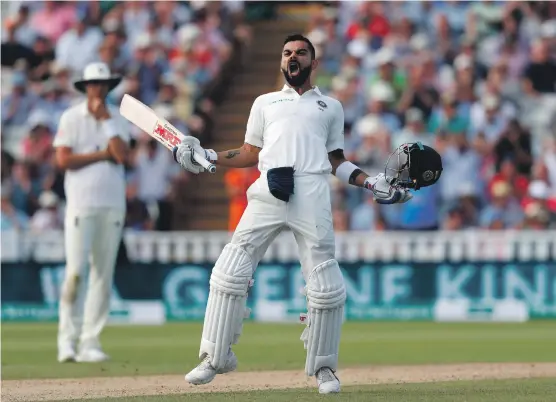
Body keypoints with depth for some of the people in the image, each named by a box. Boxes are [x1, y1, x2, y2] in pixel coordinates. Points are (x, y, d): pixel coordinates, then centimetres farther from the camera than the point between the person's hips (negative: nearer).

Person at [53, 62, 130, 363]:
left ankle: (90, 341, 4)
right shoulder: (71, 118, 2)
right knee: (76, 271, -11)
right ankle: (67, 338, -5)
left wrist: (106, 120, -5)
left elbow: (122, 155, -5)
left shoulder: (118, 118, 11)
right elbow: (63, 160, -9)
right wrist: (103, 154, -6)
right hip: (81, 204, -3)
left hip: (113, 205, 4)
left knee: (103, 273, 1)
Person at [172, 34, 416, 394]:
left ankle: (323, 366, 8)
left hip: (312, 193, -1)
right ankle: (215, 358, -1)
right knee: (230, 272, -8)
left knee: (326, 287, -7)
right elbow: (250, 154, 22)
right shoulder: (265, 102, 25)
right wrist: (206, 158, 11)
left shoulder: (331, 106, 23)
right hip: (268, 192, 1)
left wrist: (372, 184, 9)